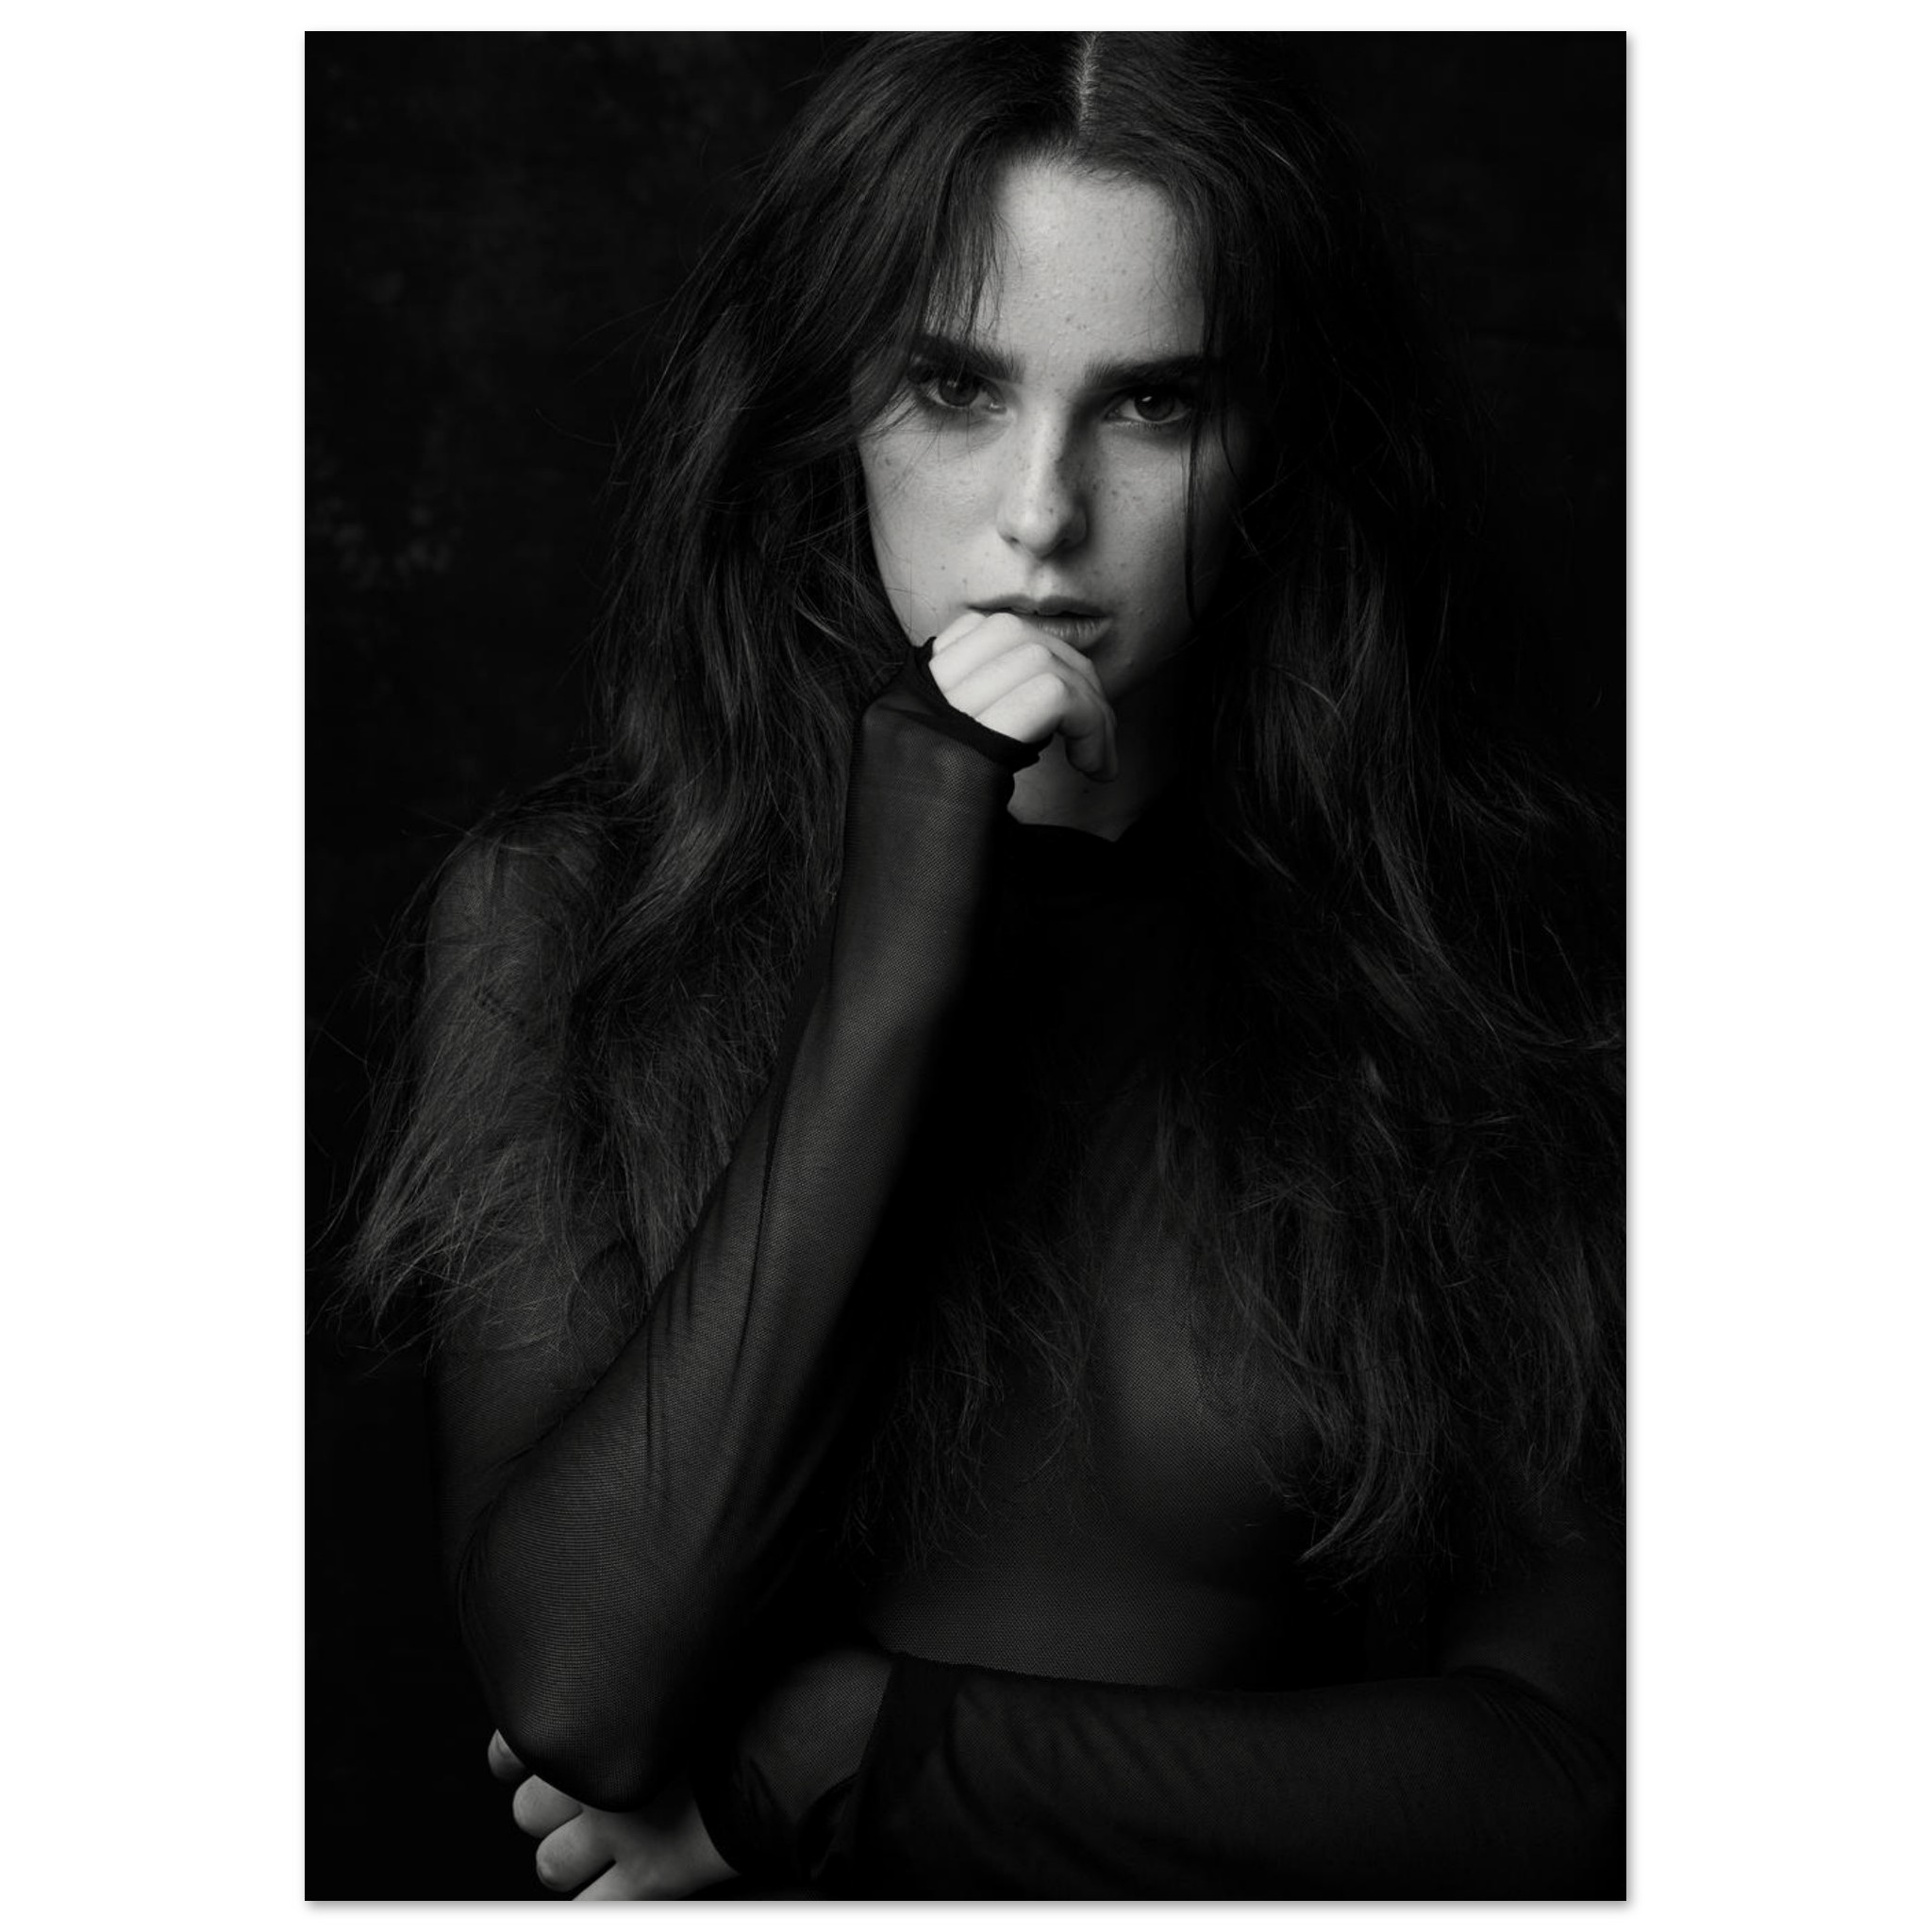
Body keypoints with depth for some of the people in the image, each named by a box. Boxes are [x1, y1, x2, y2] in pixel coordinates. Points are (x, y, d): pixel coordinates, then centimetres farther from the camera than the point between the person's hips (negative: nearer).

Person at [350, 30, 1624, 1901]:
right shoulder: (560, 909, -1)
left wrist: (821, 1761, -9)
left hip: (1257, 1901, 0)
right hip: (769, 1912, 1)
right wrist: (895, 960, -17)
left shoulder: (1466, 940, -4)